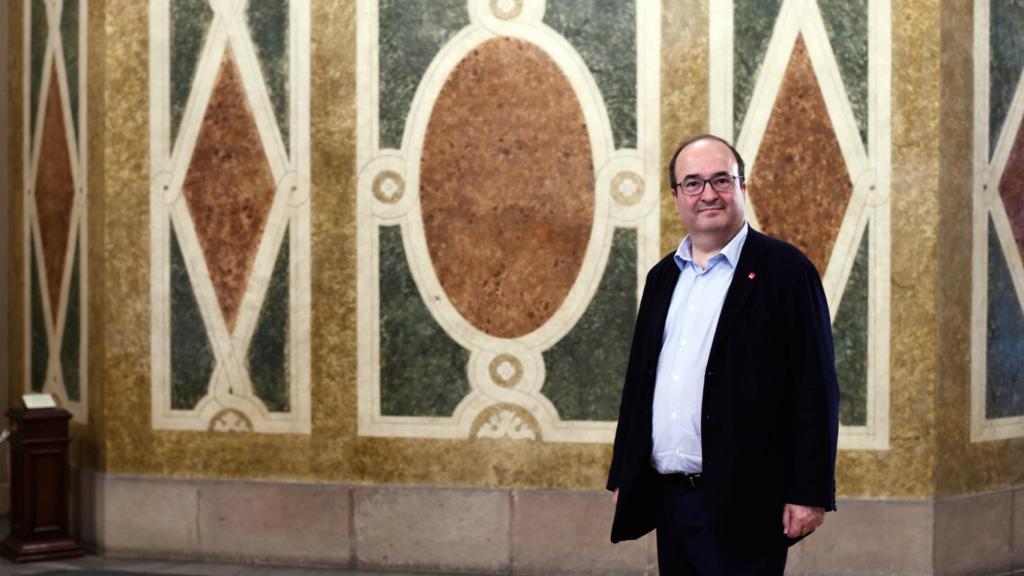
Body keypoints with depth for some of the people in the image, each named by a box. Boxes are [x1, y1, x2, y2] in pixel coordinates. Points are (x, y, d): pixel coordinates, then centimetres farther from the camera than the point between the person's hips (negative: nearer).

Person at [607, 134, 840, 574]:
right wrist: (622, 477, 15)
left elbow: (815, 387, -9)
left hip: (742, 505, -6)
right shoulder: (662, 277, 14)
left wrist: (809, 493, -14)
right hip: (668, 500, 6)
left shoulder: (785, 270, -5)